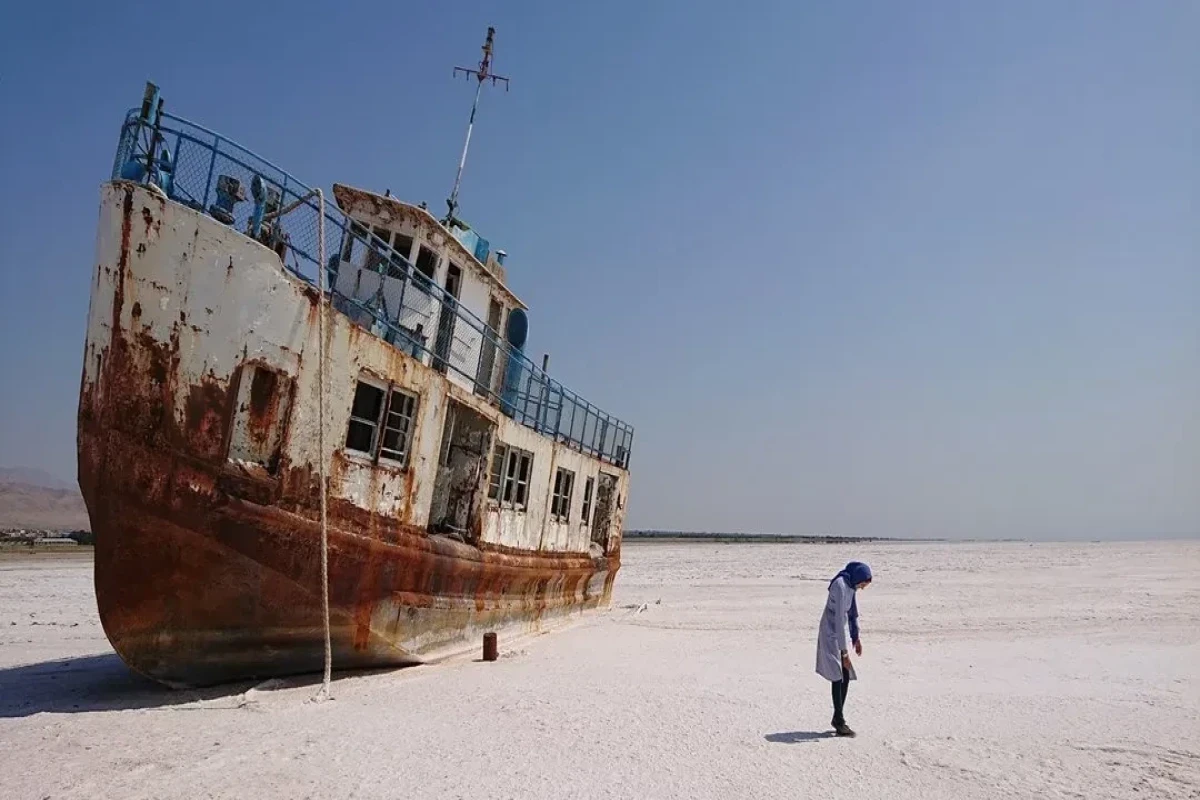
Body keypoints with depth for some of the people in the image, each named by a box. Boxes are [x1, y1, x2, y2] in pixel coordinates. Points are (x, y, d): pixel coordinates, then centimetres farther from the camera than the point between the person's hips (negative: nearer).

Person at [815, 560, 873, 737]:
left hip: (839, 633, 9)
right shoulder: (840, 586, -27)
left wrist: (856, 637, 14)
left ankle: (838, 718, 19)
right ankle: (839, 722, -2)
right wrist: (844, 652, -27)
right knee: (838, 678, -8)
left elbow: (853, 613, 14)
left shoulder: (851, 585, 0)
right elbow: (839, 620, -28)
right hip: (830, 635, -9)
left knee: (846, 676, 10)